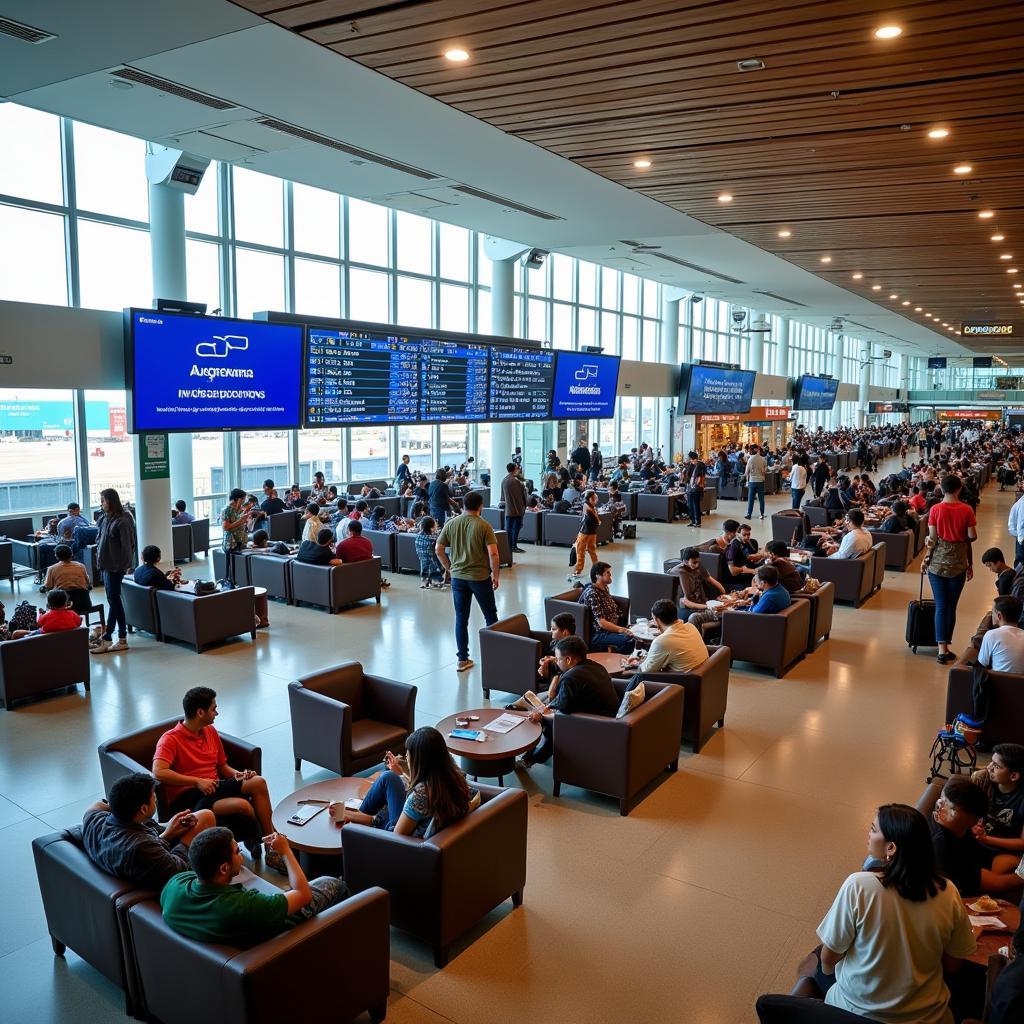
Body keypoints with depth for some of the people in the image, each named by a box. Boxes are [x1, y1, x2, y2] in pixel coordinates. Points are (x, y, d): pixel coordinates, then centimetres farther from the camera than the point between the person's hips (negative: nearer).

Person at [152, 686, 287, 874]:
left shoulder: (210, 731, 15)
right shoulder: (170, 740, -8)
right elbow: (158, 772, -25)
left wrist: (237, 774, -1)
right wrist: (197, 781, -24)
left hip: (213, 787, 7)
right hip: (186, 798, -7)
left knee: (258, 782, -21)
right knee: (243, 805, -31)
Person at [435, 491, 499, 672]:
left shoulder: (451, 524, 1)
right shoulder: (483, 526, -11)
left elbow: (438, 549, 3)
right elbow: (493, 553, -16)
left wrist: (449, 567, 14)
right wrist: (495, 575, -5)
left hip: (458, 577, 4)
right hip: (480, 577, -3)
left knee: (461, 618, 10)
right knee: (490, 616, 13)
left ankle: (463, 659, 13)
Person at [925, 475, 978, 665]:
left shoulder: (935, 509, -7)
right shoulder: (967, 510, -6)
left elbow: (932, 538, -5)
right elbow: (972, 537, -6)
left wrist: (925, 558, 6)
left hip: (937, 562, 0)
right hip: (958, 562, 0)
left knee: (941, 606, 4)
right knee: (952, 606, 10)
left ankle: (942, 649, -2)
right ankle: (946, 646, 16)